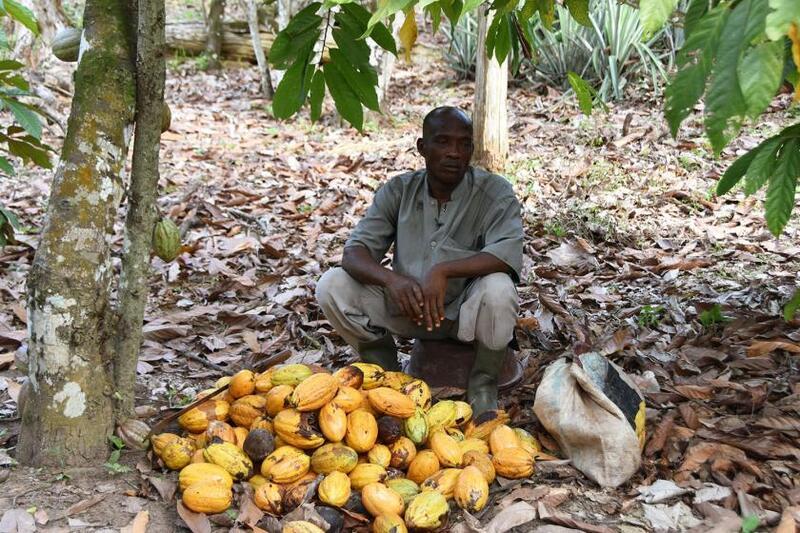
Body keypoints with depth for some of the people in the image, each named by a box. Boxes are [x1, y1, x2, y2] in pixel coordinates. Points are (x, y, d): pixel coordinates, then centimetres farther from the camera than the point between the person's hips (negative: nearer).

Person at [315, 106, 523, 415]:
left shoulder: (495, 192, -12)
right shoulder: (398, 191, -4)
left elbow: (508, 254, -27)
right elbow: (354, 252, -11)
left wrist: (443, 270, -40)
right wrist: (390, 278, -33)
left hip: (466, 309, -2)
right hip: (409, 307, 3)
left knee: (497, 290, -36)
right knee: (331, 286, -17)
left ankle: (483, 383, -7)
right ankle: (386, 372, 5)